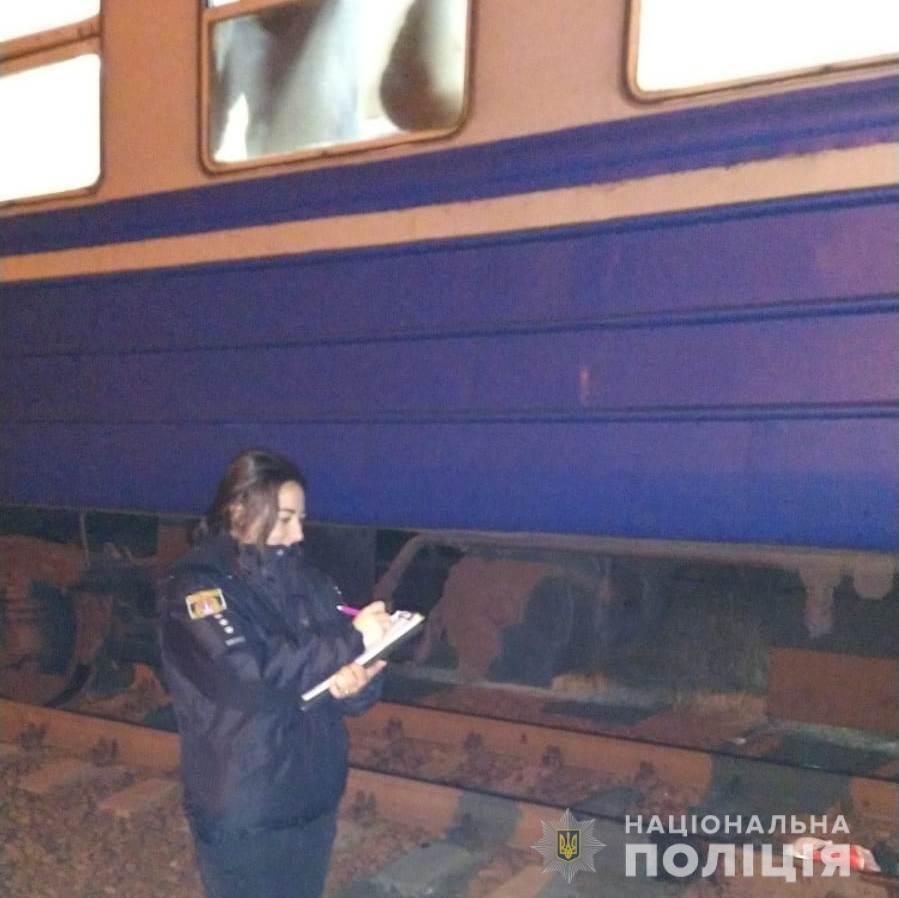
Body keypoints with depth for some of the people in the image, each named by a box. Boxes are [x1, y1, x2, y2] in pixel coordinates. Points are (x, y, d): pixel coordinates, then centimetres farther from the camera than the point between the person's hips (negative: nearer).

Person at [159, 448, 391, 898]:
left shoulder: (304, 578, 4)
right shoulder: (196, 586, -13)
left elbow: (347, 682, 3)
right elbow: (248, 671, -28)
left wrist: (358, 677, -21)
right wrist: (351, 640, -23)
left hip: (314, 800, 6)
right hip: (242, 813, -5)